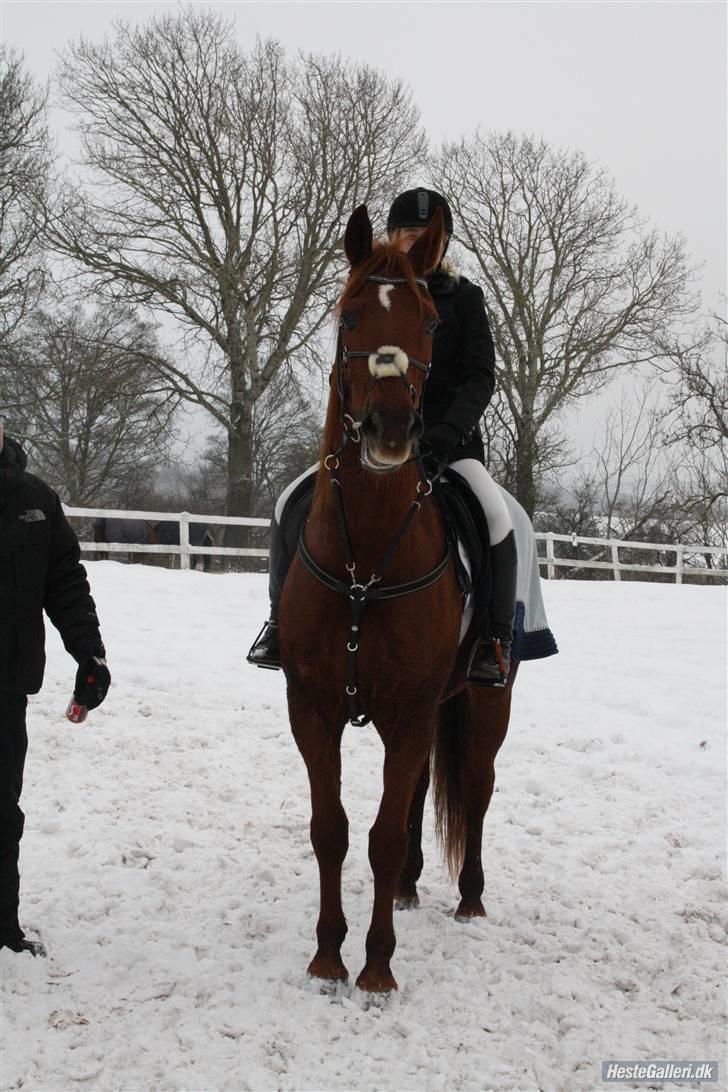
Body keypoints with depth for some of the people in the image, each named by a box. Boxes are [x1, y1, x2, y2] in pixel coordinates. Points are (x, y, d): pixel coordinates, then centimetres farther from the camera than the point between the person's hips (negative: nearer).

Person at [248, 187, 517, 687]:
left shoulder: (464, 297, 4)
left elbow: (481, 376, -3)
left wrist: (449, 433, -19)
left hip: (449, 438, -2)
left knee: (495, 516, -31)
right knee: (292, 505, -13)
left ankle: (496, 639, -16)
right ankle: (283, 621, 4)